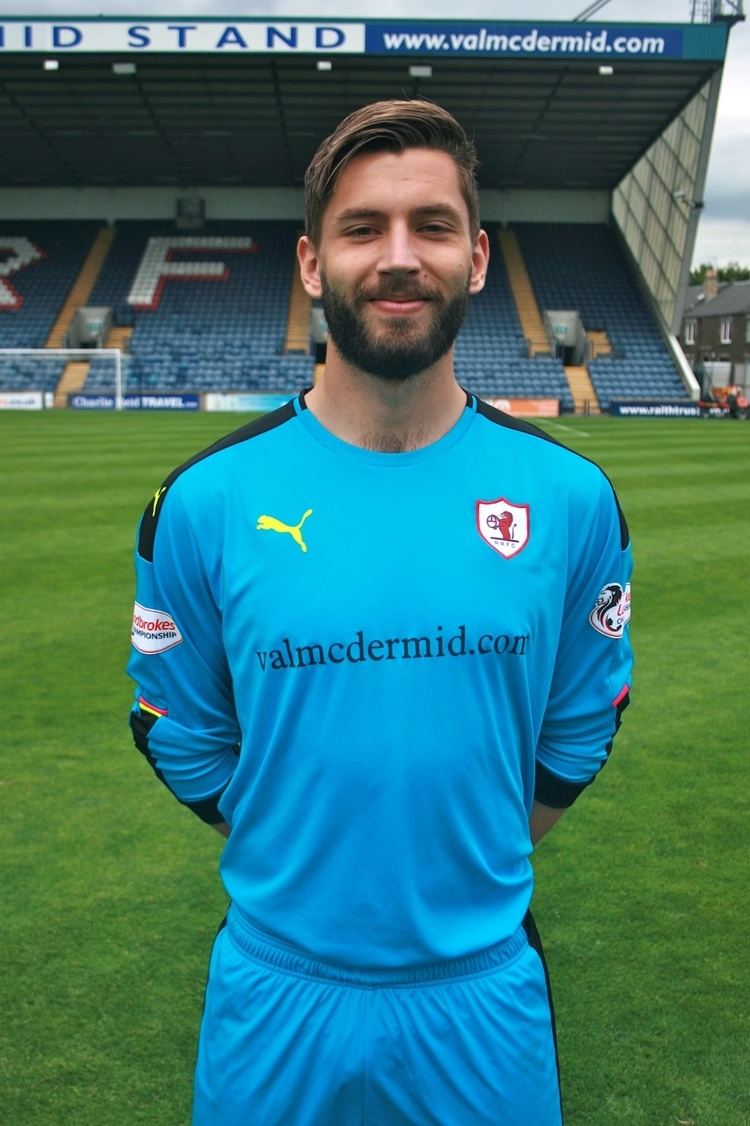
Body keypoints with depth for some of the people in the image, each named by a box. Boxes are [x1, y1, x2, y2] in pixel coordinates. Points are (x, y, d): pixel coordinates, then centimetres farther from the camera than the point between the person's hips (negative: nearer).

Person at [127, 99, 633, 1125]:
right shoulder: (205, 501, -12)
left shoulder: (571, 496, -9)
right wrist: (305, 869, 2)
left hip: (485, 985, 1)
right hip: (279, 985, 0)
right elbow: (183, 739, -1)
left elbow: (580, 728, 2)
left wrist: (470, 868, 3)